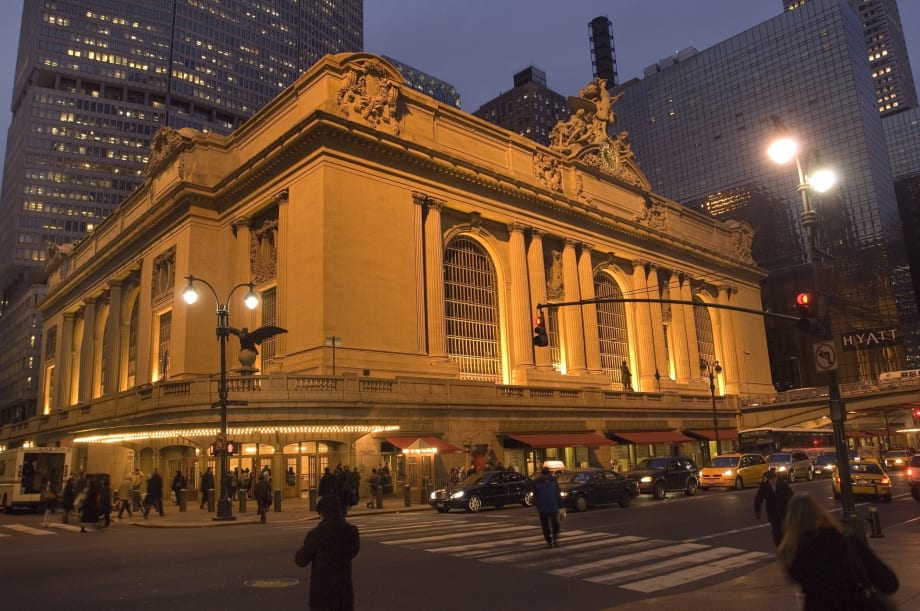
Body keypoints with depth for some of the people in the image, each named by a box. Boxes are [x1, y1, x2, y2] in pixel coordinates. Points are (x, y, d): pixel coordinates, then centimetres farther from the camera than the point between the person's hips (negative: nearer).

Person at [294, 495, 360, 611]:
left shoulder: (316, 534, -16)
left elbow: (301, 560, -4)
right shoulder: (351, 531, -5)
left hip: (322, 590, -3)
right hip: (345, 589, 3)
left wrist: (298, 554, 16)